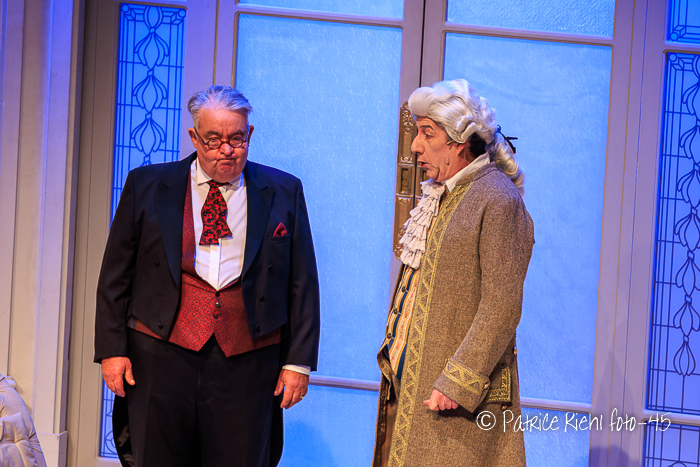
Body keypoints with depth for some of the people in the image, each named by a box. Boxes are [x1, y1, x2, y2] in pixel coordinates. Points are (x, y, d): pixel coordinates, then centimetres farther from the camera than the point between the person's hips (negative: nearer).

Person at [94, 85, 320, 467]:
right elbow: (115, 276, 7)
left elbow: (302, 283, 6)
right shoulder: (146, 185, 7)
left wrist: (299, 361, 1)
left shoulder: (284, 192, 7)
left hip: (247, 363, 0)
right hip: (161, 357, 0)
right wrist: (112, 349, 1)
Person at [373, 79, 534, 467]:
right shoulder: (439, 196, 16)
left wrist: (457, 383, -20)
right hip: (409, 380, 8)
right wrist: (393, 349, 11)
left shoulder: (499, 202, -12)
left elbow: (502, 308, -17)